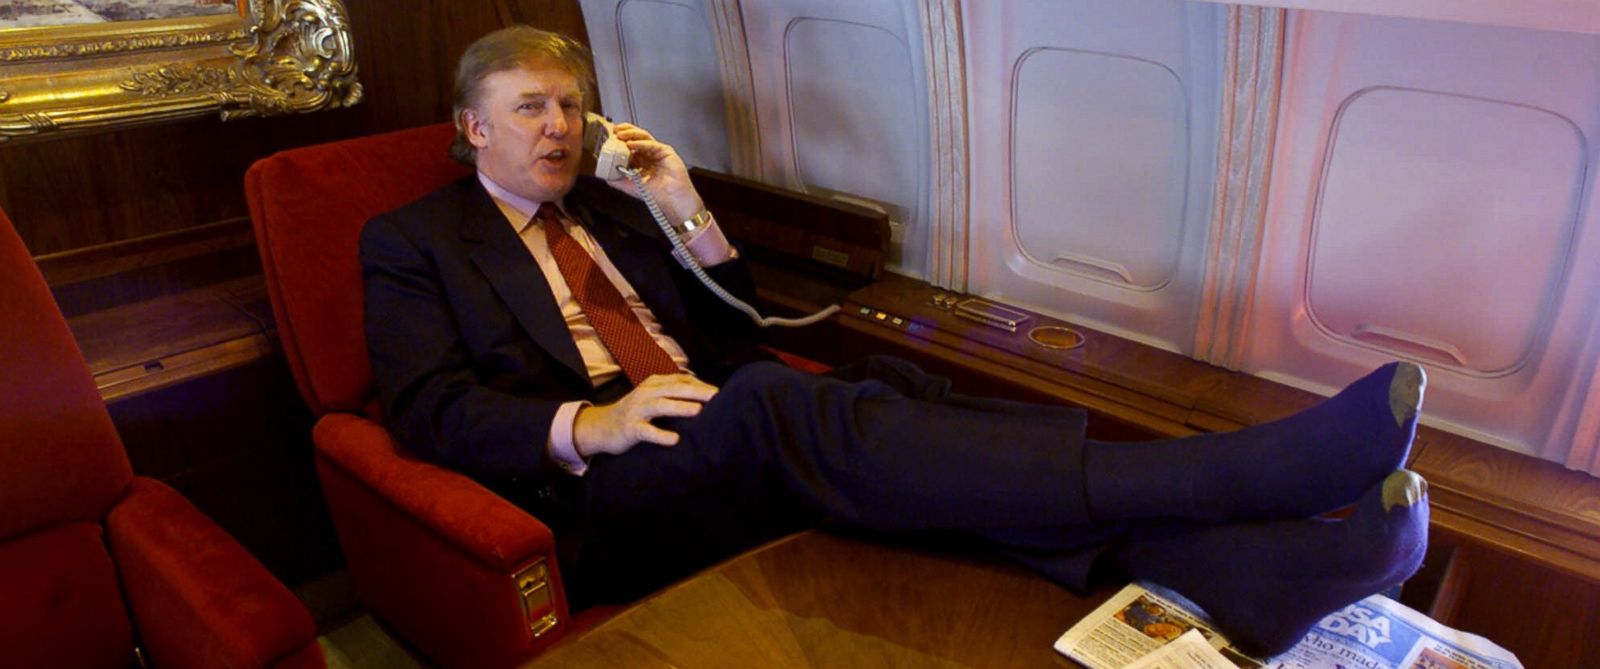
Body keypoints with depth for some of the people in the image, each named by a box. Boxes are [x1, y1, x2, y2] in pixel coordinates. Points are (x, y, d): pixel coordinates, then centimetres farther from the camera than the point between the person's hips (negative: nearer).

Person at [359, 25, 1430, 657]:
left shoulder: (608, 204, 23)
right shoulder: (410, 242, 10)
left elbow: (736, 342, 19)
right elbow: (429, 410, -5)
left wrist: (688, 210, 4)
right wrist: (586, 425, -22)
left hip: (725, 454, 5)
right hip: (596, 503, -5)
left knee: (886, 389, -25)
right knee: (774, 404, -34)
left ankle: (1250, 567, -39)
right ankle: (1233, 470, -41)